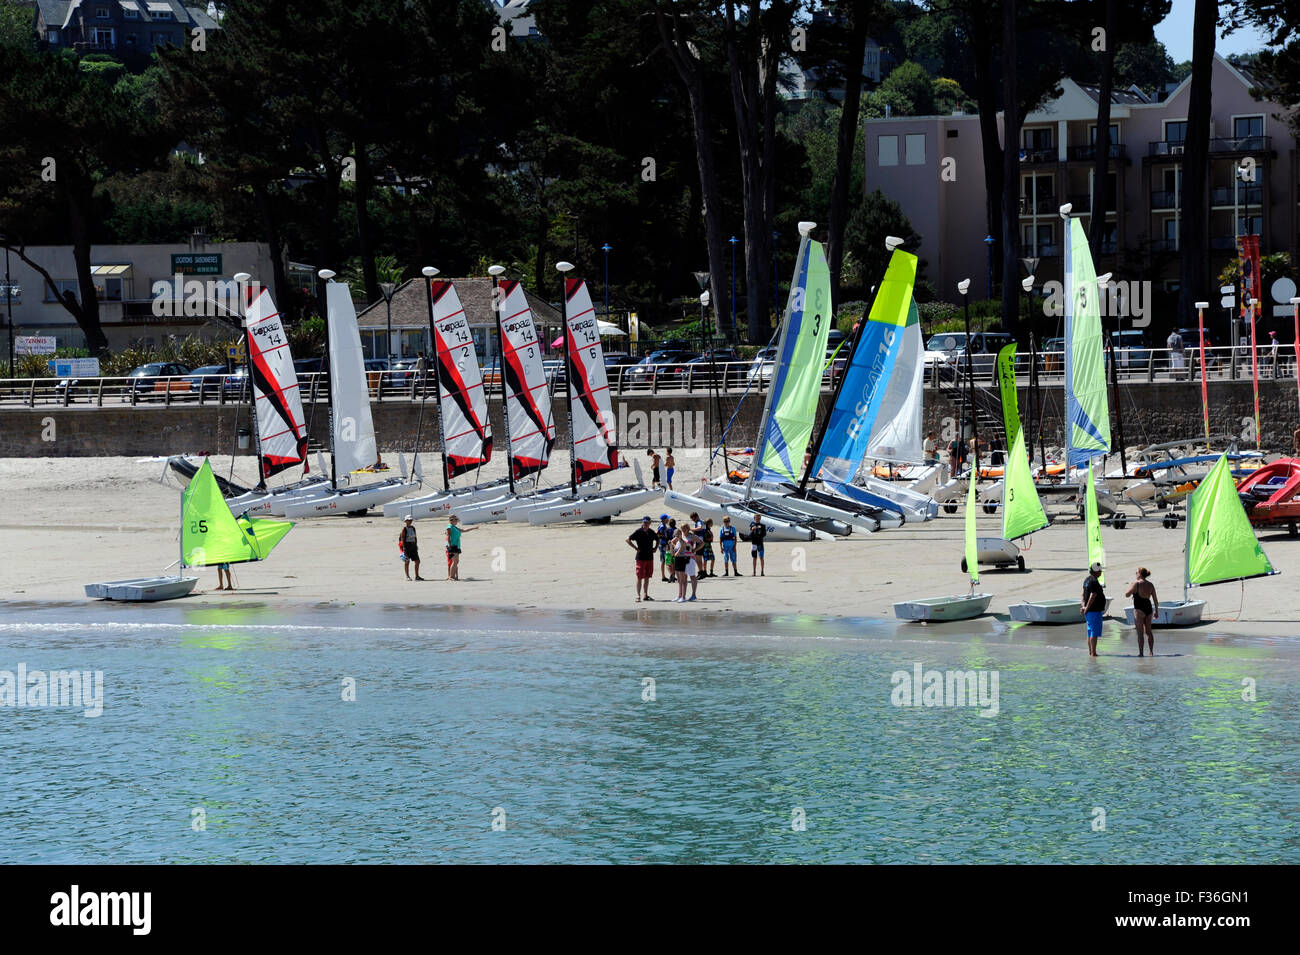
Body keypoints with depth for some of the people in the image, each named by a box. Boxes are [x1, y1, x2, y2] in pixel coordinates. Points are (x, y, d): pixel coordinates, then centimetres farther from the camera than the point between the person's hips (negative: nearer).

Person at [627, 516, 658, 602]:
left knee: (647, 577, 11)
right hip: (641, 557, -5)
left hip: (650, 557, 5)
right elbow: (628, 539, -11)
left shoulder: (651, 532, 9)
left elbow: (657, 539, 29)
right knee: (640, 577, -6)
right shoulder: (638, 532, -7)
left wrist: (655, 548, 13)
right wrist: (636, 548, -14)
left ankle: (646, 595, 18)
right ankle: (638, 596, -5)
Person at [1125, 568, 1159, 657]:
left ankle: (1140, 652, -4)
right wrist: (1156, 611, 16)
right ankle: (1151, 651, 15)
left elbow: (1127, 594, -5)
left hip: (1139, 609, -6)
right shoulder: (1150, 585, 6)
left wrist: (1130, 586, 14)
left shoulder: (1136, 584, -11)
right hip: (1149, 609, 6)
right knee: (1148, 631, 15)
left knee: (1140, 632, -2)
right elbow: (1155, 599, 8)